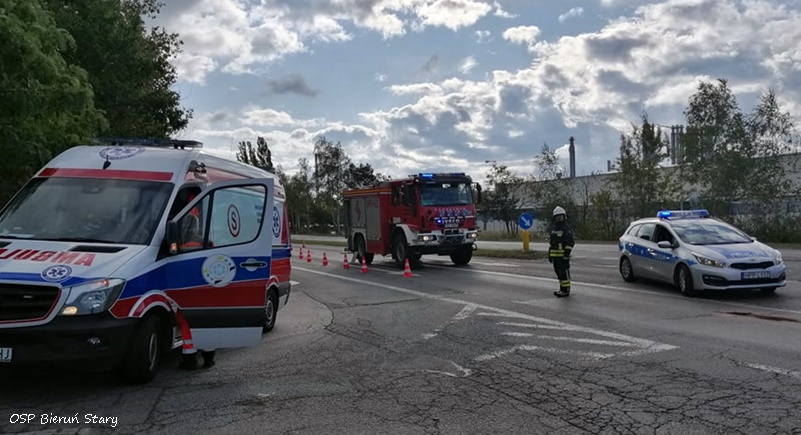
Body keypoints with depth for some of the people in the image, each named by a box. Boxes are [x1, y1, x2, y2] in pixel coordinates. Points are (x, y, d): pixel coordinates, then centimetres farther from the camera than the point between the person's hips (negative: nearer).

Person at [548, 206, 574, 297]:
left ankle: (566, 290, 0)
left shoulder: (567, 228, -9)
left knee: (564, 272, -5)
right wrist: (549, 254, 15)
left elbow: (570, 242, -14)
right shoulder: (553, 228, 14)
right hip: (555, 255, 8)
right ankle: (562, 289, 19)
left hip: (563, 254, -7)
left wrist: (567, 254, -22)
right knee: (558, 272, 11)